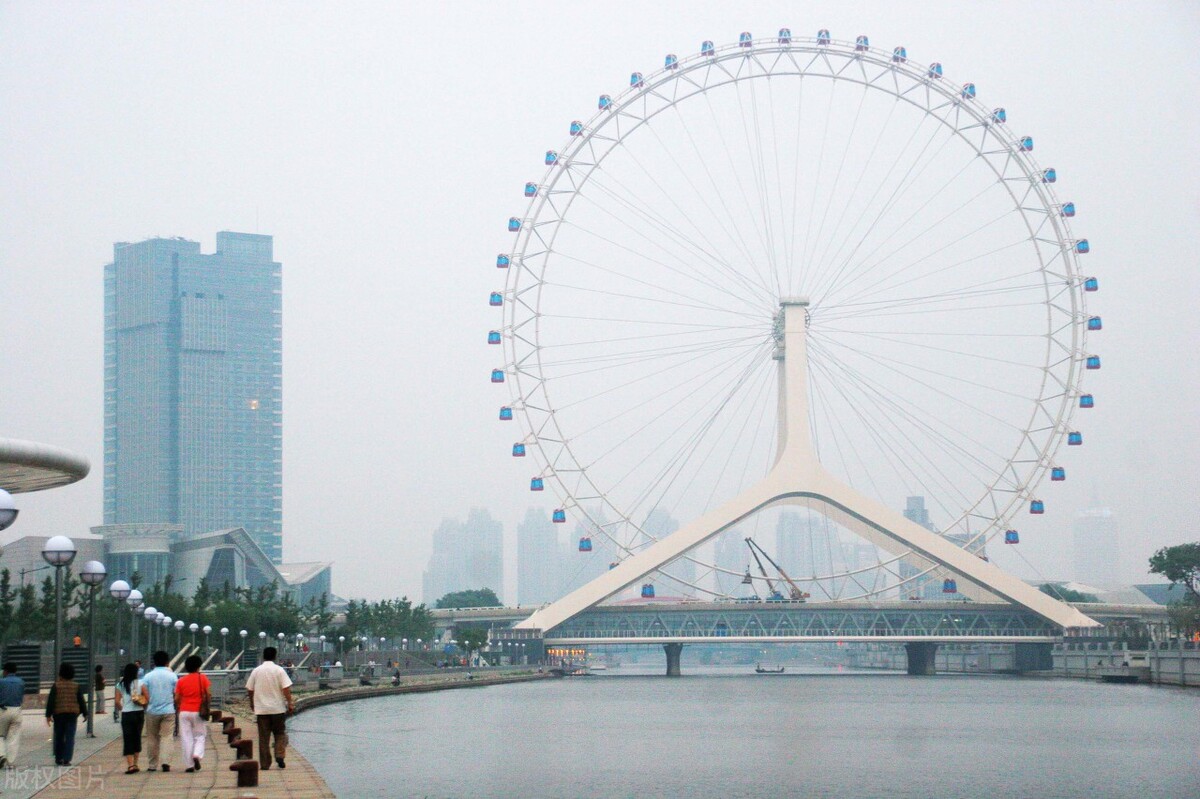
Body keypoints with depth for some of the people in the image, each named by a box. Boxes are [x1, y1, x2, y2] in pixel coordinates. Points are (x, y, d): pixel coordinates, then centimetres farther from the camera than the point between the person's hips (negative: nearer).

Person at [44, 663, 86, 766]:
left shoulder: (56, 686, -1)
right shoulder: (77, 686, 2)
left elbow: (50, 701, -5)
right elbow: (81, 701, 2)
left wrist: (48, 715, -3)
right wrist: (85, 714, 11)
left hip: (59, 714, 0)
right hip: (73, 714, 0)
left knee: (59, 737, 11)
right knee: (70, 737, 0)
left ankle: (59, 759, 16)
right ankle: (66, 759, -8)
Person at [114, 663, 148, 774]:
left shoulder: (120, 685, 1)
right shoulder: (140, 683, -2)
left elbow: (117, 701, -4)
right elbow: (147, 699, -6)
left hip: (126, 714, -1)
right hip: (139, 713, 1)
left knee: (127, 740, -1)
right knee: (137, 738, 15)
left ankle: (130, 765, -13)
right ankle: (135, 764, 19)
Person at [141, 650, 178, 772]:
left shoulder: (148, 676, -1)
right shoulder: (172, 675, -2)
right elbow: (176, 694, -1)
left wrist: (145, 707, 13)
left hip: (152, 711, 1)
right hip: (168, 711, -1)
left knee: (152, 739, 10)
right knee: (167, 736, 1)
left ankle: (152, 765, 13)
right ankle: (165, 761, -17)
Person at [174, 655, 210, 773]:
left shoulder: (181, 680, 1)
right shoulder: (203, 678, -1)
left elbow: (177, 698, 0)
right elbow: (208, 694, -6)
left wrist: (177, 709, 16)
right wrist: (206, 706, 11)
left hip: (184, 712, 1)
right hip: (198, 712, -1)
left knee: (186, 737, 4)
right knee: (200, 735, 12)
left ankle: (190, 764, 0)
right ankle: (197, 755, -15)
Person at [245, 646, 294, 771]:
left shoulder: (256, 671, 2)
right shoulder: (279, 670, -6)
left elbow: (249, 690, 8)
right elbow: (286, 689, -11)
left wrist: (252, 703, 23)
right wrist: (290, 703, -6)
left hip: (261, 709, 2)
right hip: (278, 708, -2)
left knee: (263, 737, 6)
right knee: (280, 733, 13)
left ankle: (264, 764, 5)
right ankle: (280, 755, -7)